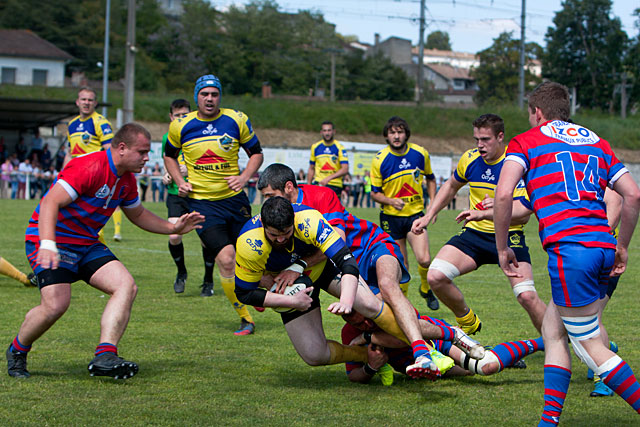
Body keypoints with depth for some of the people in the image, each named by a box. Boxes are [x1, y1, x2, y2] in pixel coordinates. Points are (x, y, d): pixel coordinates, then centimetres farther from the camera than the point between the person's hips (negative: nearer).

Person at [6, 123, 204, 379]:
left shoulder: (127, 180, 6)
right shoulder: (89, 168, -22)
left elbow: (138, 215, 26)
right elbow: (50, 202, -30)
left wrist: (173, 228, 14)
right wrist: (47, 244, -42)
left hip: (87, 244, 8)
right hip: (52, 242, -8)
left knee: (126, 286, -13)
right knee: (56, 304, -24)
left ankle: (105, 356, -23)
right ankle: (17, 351, 5)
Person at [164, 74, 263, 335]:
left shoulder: (237, 120, -1)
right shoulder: (180, 126, -1)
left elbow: (256, 152, 10)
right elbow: (169, 155, 17)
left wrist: (244, 177, -7)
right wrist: (180, 182, 2)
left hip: (234, 198, 2)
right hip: (202, 203, -2)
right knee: (226, 259, -16)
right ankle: (245, 318, -3)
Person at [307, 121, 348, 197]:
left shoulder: (339, 148, -4)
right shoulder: (315, 147, 8)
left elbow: (345, 170, -13)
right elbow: (311, 169, 17)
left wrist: (328, 178, -25)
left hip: (335, 185, -2)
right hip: (318, 183, 2)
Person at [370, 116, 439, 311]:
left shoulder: (420, 154, -3)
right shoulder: (380, 160, -10)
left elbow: (430, 179, 15)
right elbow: (374, 193, -3)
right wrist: (391, 201, -22)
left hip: (415, 214, 1)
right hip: (391, 217, -1)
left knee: (424, 260, -16)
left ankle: (426, 289, 14)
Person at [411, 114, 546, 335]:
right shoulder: (470, 159, -1)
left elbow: (523, 213, -23)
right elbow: (451, 186, 21)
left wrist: (484, 213, -36)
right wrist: (429, 216, 14)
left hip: (508, 236, -4)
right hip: (474, 234, 4)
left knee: (527, 296, -22)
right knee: (436, 277, -16)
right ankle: (468, 322, 10)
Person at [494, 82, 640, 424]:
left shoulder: (525, 142, 8)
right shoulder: (597, 142, 23)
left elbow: (503, 195, -7)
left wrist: (502, 248, 3)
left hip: (569, 248, -6)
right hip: (603, 245, 6)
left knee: (590, 345, 1)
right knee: (552, 329, 17)